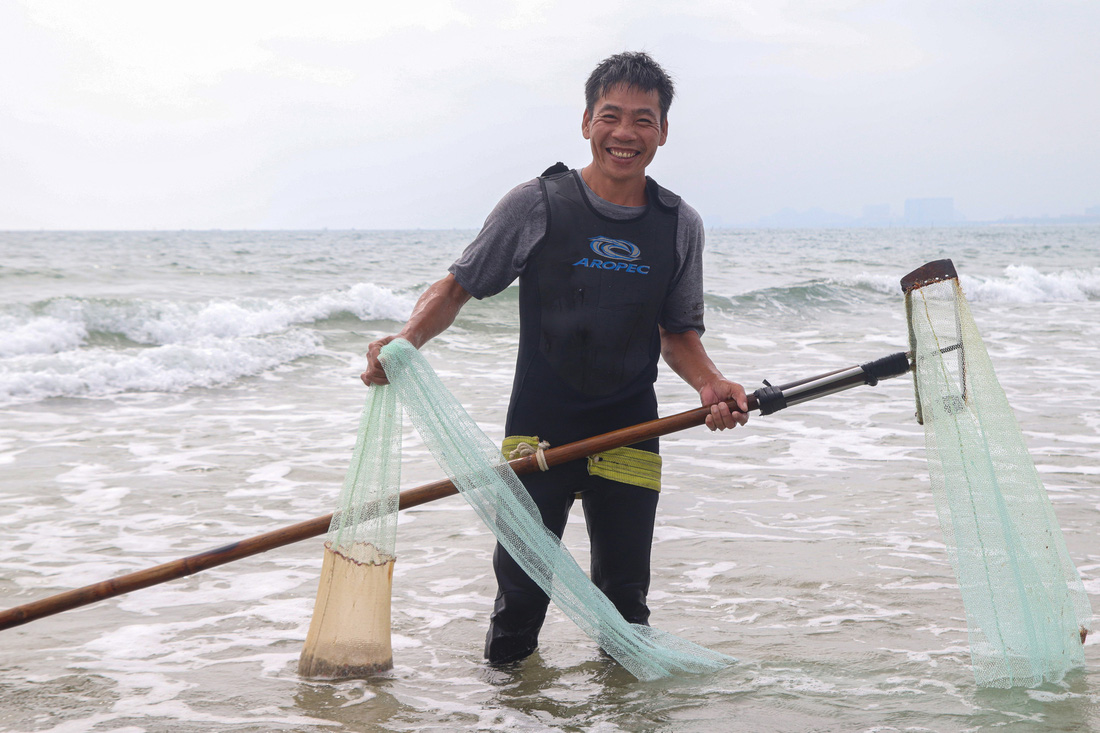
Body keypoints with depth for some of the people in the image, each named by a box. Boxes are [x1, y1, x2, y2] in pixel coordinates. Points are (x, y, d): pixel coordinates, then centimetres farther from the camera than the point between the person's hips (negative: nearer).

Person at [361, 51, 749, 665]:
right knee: (521, 590, 1)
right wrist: (407, 340, -19)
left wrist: (710, 383, -6)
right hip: (539, 427, -2)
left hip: (629, 432, 2)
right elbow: (456, 289, -1)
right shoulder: (537, 205, -5)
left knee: (626, 597, 7)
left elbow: (678, 333, 13)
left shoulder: (680, 225, 4)